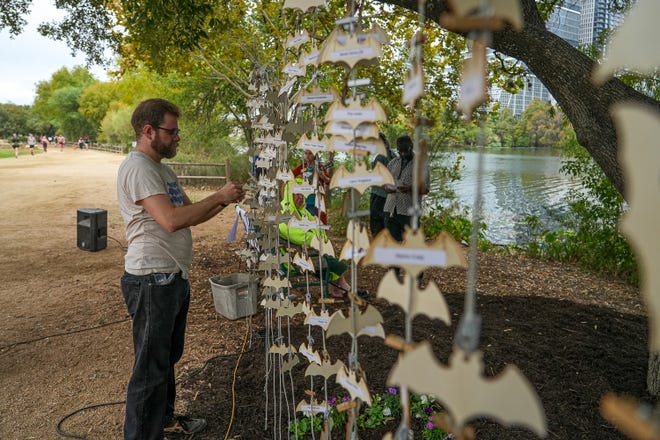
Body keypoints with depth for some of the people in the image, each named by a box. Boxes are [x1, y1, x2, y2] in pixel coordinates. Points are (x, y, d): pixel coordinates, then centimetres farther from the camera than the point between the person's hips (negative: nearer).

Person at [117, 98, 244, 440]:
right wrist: (219, 196, -19)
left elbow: (191, 213, 17)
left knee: (168, 357, 24)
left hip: (174, 278, 10)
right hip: (152, 281, -10)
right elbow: (172, 219, -29)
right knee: (151, 367, 1)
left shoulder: (162, 169, 15)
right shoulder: (138, 168, -17)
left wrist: (224, 201, 0)